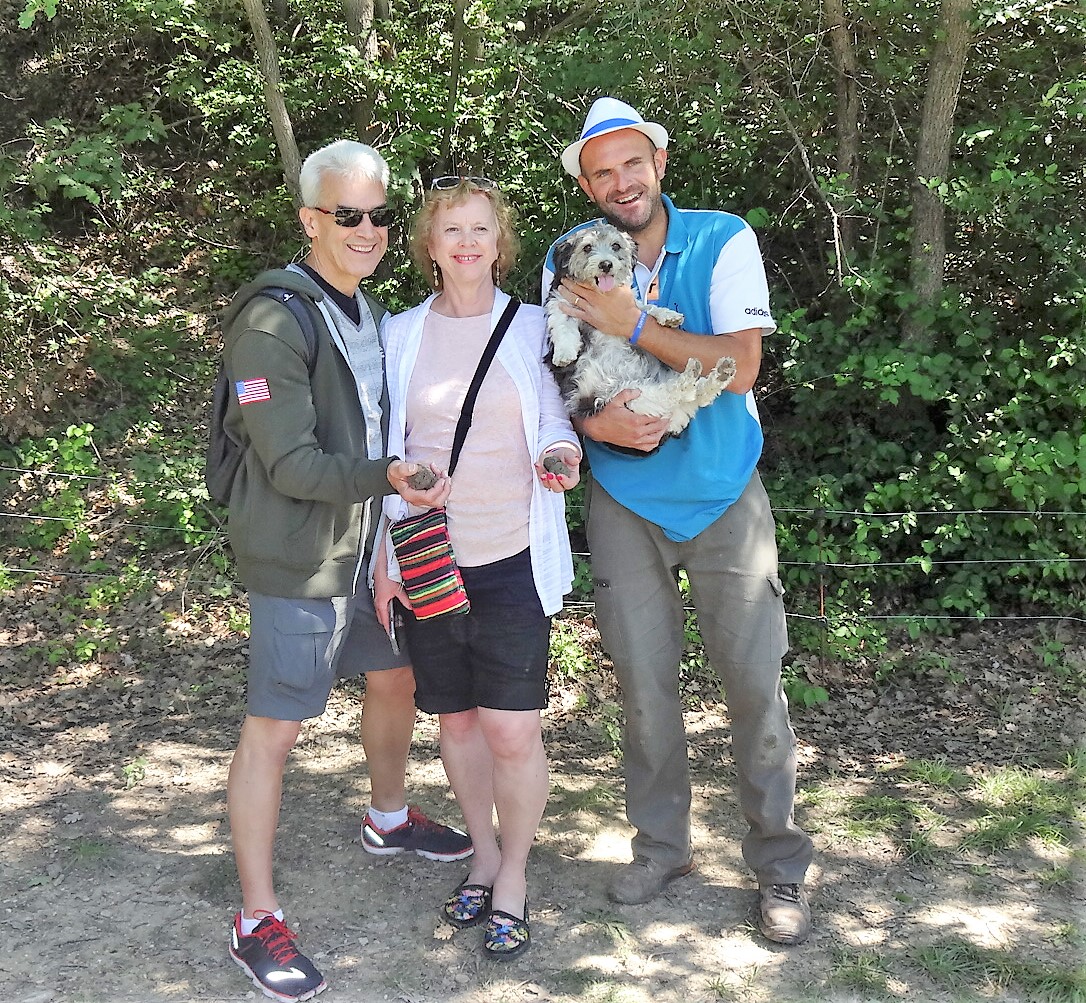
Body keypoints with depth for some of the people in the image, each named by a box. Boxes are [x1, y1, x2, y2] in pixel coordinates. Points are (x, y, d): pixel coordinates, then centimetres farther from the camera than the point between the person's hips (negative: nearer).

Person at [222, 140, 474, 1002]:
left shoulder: (369, 309, 10)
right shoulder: (273, 321, -17)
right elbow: (290, 464, -21)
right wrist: (387, 476, -31)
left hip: (364, 545, 9)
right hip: (297, 560, -9)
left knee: (397, 677, 22)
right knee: (275, 728, -3)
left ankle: (389, 820, 48)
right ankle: (256, 921, 10)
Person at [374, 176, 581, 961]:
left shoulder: (532, 328, 3)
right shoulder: (401, 334, 6)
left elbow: (555, 417, 9)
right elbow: (385, 451, 8)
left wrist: (562, 451, -15)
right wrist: (384, 555, 4)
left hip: (513, 559, -2)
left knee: (513, 730, -4)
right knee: (457, 718, 12)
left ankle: (514, 876, 18)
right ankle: (483, 855, 33)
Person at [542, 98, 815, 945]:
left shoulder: (723, 241, -8)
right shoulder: (570, 261, -1)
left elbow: (740, 365, -19)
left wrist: (633, 325, -24)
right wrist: (595, 423, -17)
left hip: (723, 493, -2)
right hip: (625, 500, 2)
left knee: (755, 677, 0)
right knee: (643, 680, 8)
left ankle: (780, 865, 15)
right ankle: (662, 845, 27)